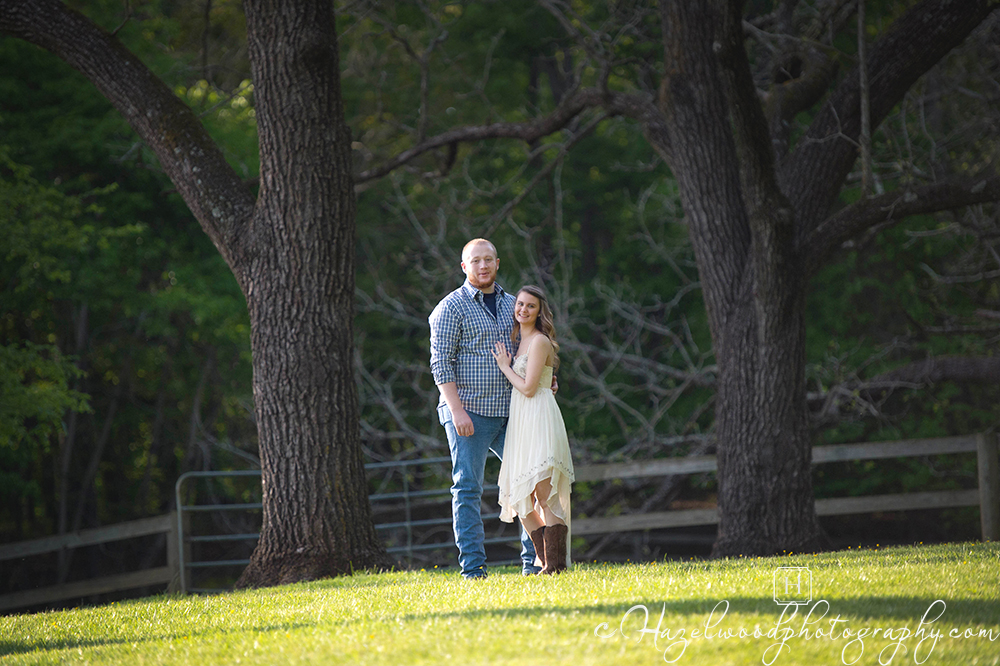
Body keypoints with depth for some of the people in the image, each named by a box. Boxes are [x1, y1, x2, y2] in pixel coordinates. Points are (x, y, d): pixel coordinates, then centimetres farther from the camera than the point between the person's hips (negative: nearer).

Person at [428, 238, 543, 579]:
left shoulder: (510, 304, 16)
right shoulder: (452, 307, -4)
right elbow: (441, 363, -10)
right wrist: (457, 410, -18)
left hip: (508, 412, 6)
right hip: (468, 412, -6)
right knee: (468, 489, -4)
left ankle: (534, 561, 8)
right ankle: (473, 567, -3)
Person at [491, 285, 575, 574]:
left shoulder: (539, 342, -10)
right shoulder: (520, 341, 18)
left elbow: (528, 388, -14)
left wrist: (504, 366, -2)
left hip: (539, 420, -10)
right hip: (520, 422, 10)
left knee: (545, 494, -14)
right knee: (520, 498, 9)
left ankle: (555, 565, -15)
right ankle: (547, 563, 14)